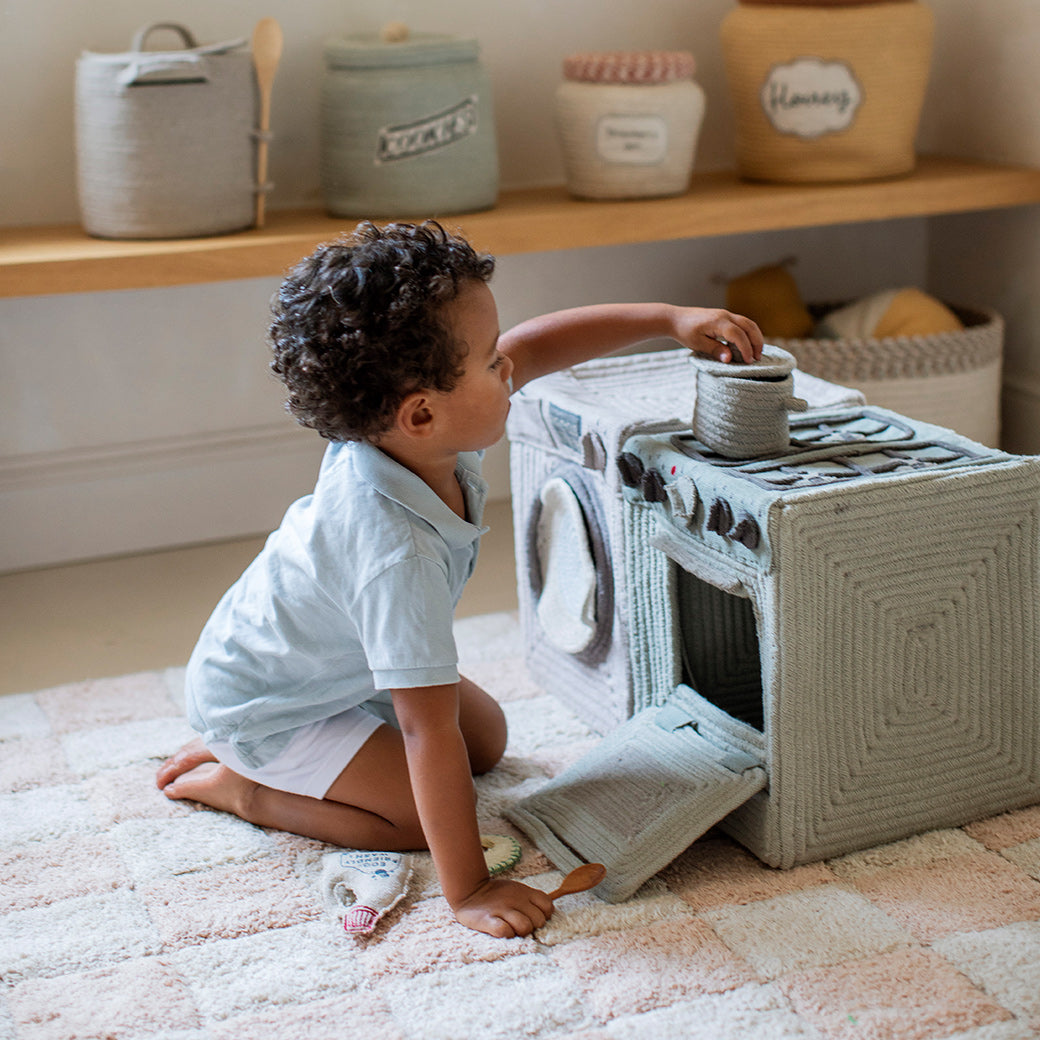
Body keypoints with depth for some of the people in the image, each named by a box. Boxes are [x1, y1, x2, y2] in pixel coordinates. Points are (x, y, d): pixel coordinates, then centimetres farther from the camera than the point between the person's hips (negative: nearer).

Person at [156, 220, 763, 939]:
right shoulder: (397, 555, -43)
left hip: (339, 661, 9)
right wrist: (469, 889, -35)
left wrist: (670, 319, -9)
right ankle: (238, 786, 2)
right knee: (422, 813, -14)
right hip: (263, 708, -8)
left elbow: (536, 346, -4)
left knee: (488, 738, 15)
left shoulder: (400, 433, -20)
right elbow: (430, 732, -40)